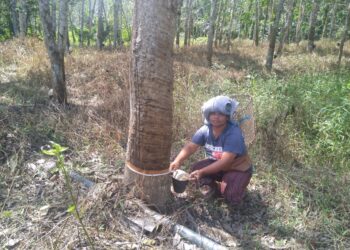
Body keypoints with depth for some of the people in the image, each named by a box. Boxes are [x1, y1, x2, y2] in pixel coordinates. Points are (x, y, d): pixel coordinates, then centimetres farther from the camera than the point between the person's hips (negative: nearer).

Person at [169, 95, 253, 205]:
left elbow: (225, 161, -38)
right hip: (216, 164, 5)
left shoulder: (234, 133, -32)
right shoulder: (205, 130, -15)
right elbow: (190, 147, -20)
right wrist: (177, 161, -41)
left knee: (231, 197, -24)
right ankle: (211, 185, 10)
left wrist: (202, 172, -48)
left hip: (238, 168, -4)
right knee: (195, 168, -18)